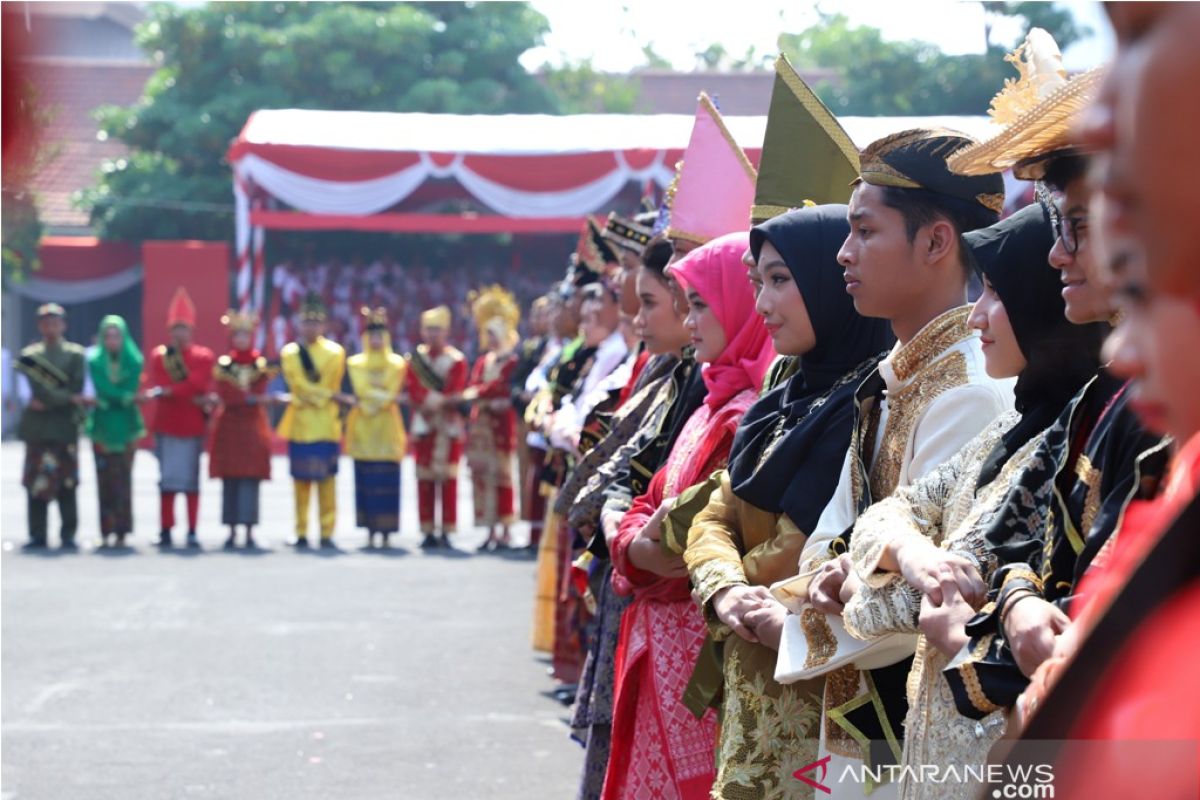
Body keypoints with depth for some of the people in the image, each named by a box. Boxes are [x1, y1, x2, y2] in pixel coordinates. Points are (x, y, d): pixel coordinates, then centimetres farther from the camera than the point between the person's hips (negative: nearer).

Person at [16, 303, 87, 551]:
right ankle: (37, 535, 6)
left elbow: (76, 389, -1)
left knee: (66, 483, -2)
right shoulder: (30, 355, 8)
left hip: (65, 426, -1)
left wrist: (47, 402, -7)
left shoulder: (76, 354, 8)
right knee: (36, 482, 0)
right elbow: (39, 389, -4)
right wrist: (68, 398, -10)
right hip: (37, 426, 1)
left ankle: (68, 535, 3)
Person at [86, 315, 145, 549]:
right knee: (104, 479, -2)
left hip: (126, 425, 0)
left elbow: (131, 390, -4)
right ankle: (105, 532, 1)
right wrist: (125, 397, -15)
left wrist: (110, 398, -14)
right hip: (102, 425, 1)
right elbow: (102, 390, -7)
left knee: (123, 479, -4)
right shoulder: (94, 361, 5)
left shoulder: (134, 361, 4)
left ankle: (121, 532, -3)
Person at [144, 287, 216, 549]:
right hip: (166, 426, 1)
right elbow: (156, 387, -7)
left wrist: (167, 391, -21)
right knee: (167, 479, 2)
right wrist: (191, 397, -17)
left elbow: (197, 385, -13)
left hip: (192, 426, -1)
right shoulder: (158, 356, 5)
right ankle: (166, 531, 7)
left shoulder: (204, 357, 1)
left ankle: (192, 532, 3)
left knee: (191, 479, 1)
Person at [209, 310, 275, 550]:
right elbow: (224, 395, -8)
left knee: (250, 480, -6)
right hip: (229, 428, 1)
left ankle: (250, 533, -6)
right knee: (229, 481, 0)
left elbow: (260, 394, -7)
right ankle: (232, 532, 4)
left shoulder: (262, 365, 7)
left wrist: (237, 397, -22)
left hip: (253, 427, 0)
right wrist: (253, 398, -18)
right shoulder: (222, 365, 6)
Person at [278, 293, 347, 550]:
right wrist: (330, 395, -8)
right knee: (301, 479, 2)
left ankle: (327, 533, 1)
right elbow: (298, 385, -5)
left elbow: (331, 384, 0)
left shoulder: (335, 352, 5)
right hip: (299, 424, 1)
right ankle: (301, 533, 7)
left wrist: (313, 396, -7)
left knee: (326, 480, -1)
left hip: (326, 425, 0)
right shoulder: (289, 352, 5)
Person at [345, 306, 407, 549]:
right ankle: (370, 532, 3)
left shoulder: (397, 363, 7)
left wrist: (370, 401, -12)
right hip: (362, 429, 1)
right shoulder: (355, 363, 11)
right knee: (366, 481, -1)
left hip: (387, 428, -1)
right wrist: (387, 397, -11)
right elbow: (362, 391, -3)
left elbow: (392, 392, -4)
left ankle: (385, 534, -3)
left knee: (386, 482, -5)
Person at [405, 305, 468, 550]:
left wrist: (435, 401, -18)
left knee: (448, 479, -4)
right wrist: (439, 401, -16)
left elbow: (455, 393, -7)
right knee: (425, 480, 1)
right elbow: (414, 391, -1)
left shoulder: (457, 360, 1)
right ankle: (428, 532, 6)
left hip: (449, 426, -2)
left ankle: (446, 532, -3)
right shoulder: (415, 359, 8)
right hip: (423, 426, 2)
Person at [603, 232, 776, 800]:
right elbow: (654, 502, 14)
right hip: (662, 642, 9)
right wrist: (636, 546, -6)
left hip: (702, 651, -9)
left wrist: (650, 553, -13)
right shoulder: (718, 403, 15)